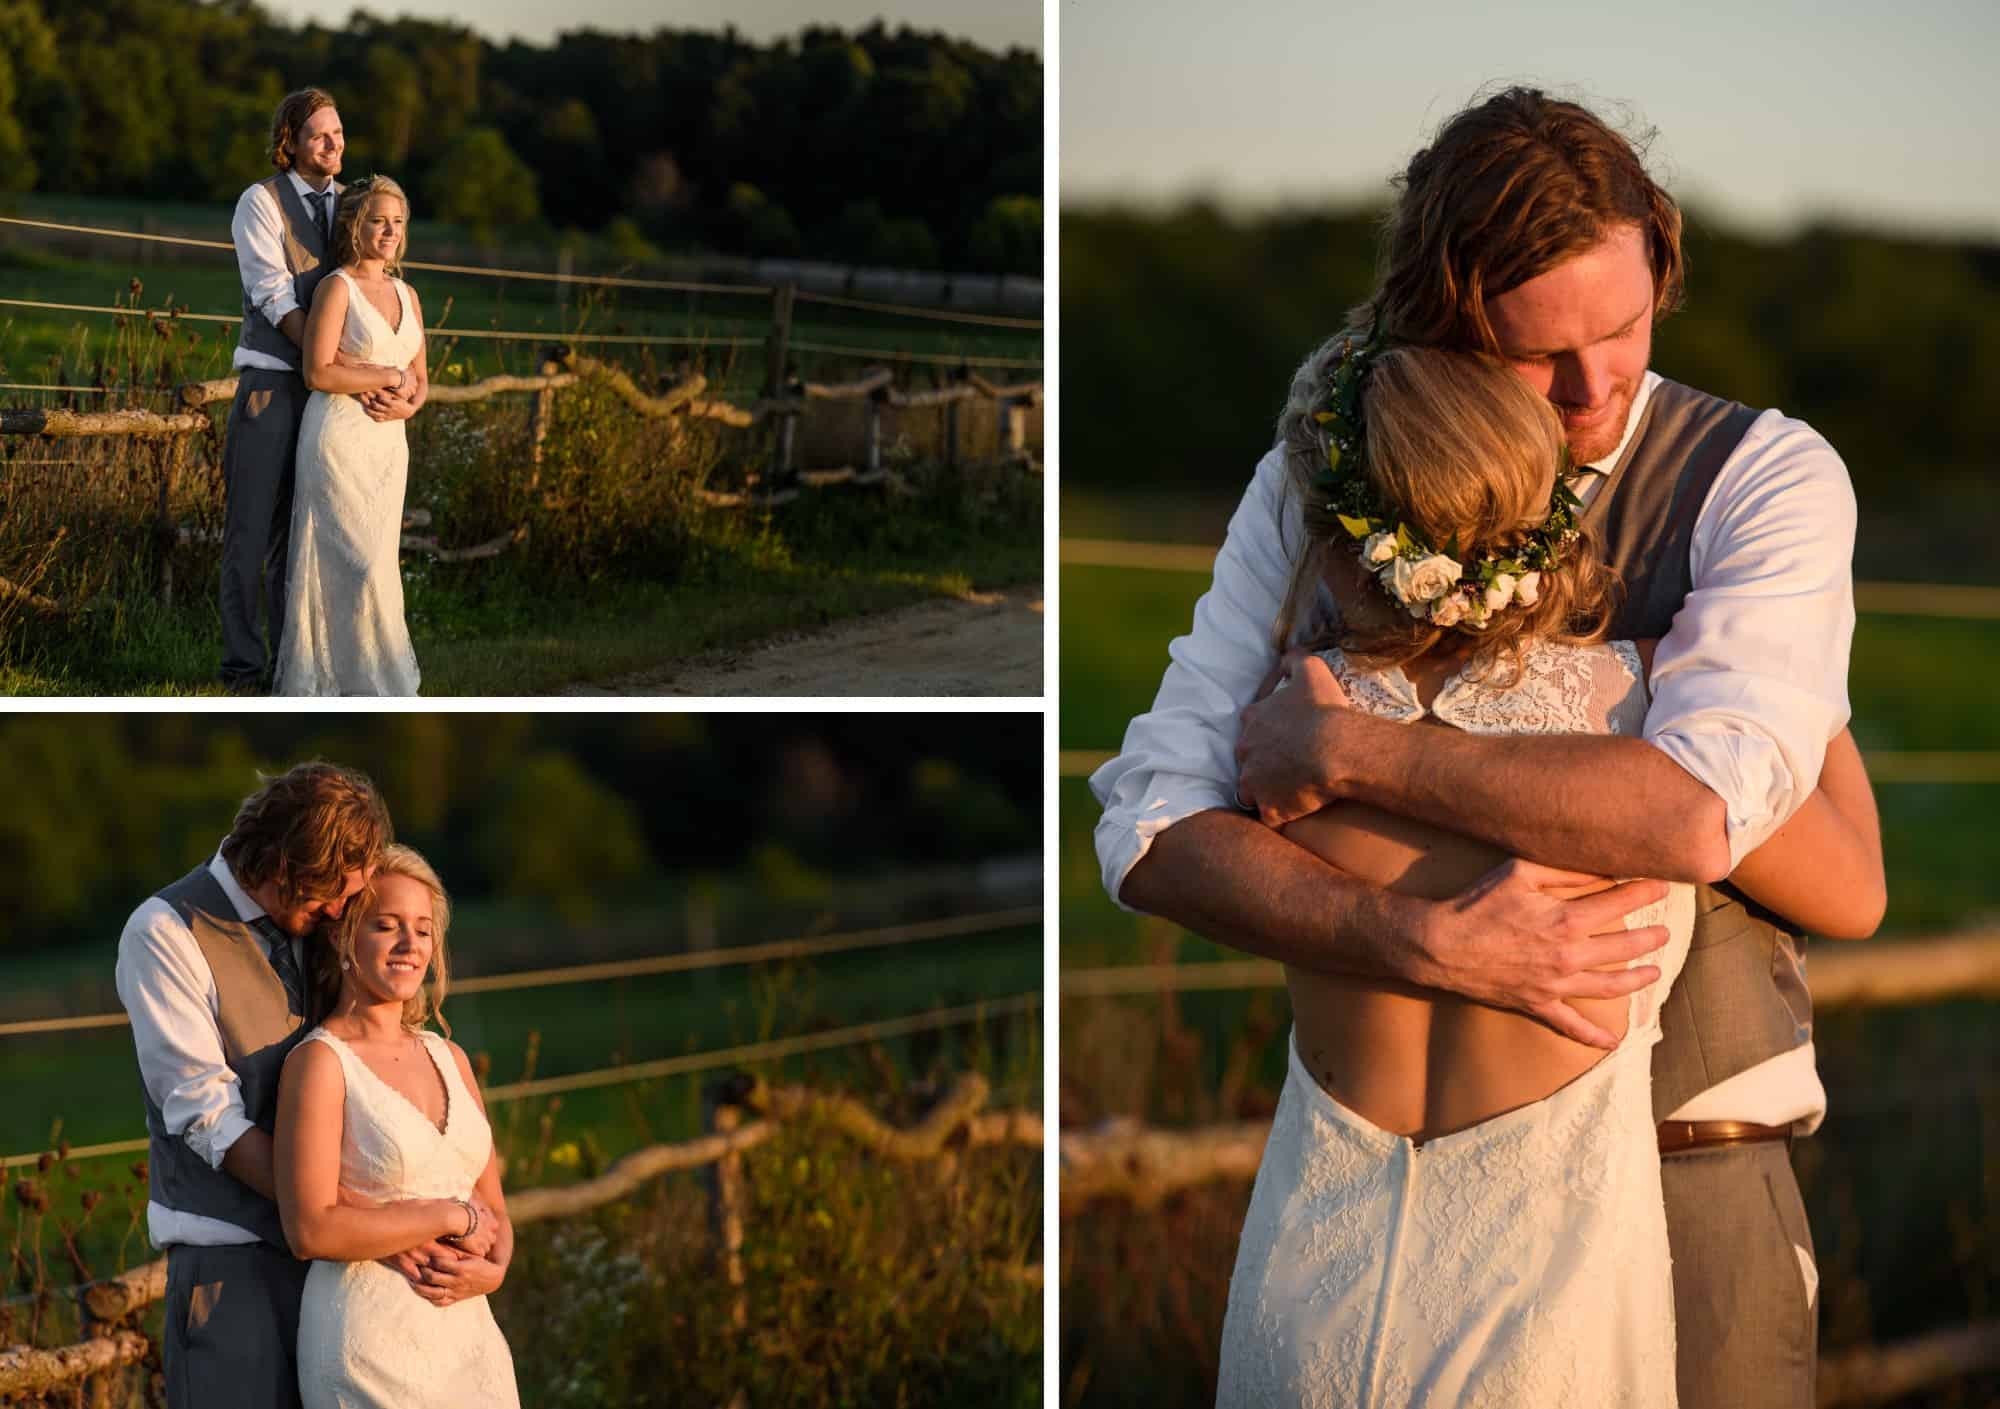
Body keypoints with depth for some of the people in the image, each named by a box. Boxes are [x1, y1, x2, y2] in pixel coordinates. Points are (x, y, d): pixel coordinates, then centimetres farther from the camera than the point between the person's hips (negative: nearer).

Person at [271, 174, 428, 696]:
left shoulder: (407, 295, 13)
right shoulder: (336, 288, -7)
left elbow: (420, 379, 16)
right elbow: (318, 373, -14)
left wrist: (407, 404, -7)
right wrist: (390, 378, -10)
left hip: (387, 444, 7)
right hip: (337, 438, -7)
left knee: (372, 564, 4)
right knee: (354, 563, -10)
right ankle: (357, 680, -4)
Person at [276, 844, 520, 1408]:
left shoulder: (449, 1059, 11)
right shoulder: (319, 1061, -8)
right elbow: (311, 1229, -16)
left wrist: (491, 1271, -7)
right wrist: (453, 1217, -11)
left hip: (469, 1336, 6)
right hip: (370, 1338, -6)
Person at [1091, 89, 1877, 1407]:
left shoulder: (1765, 477, -10)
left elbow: (1700, 808, -26)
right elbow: (1152, 825, -9)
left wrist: (1347, 749, -20)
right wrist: (1429, 940, -24)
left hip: (1682, 1156, -2)